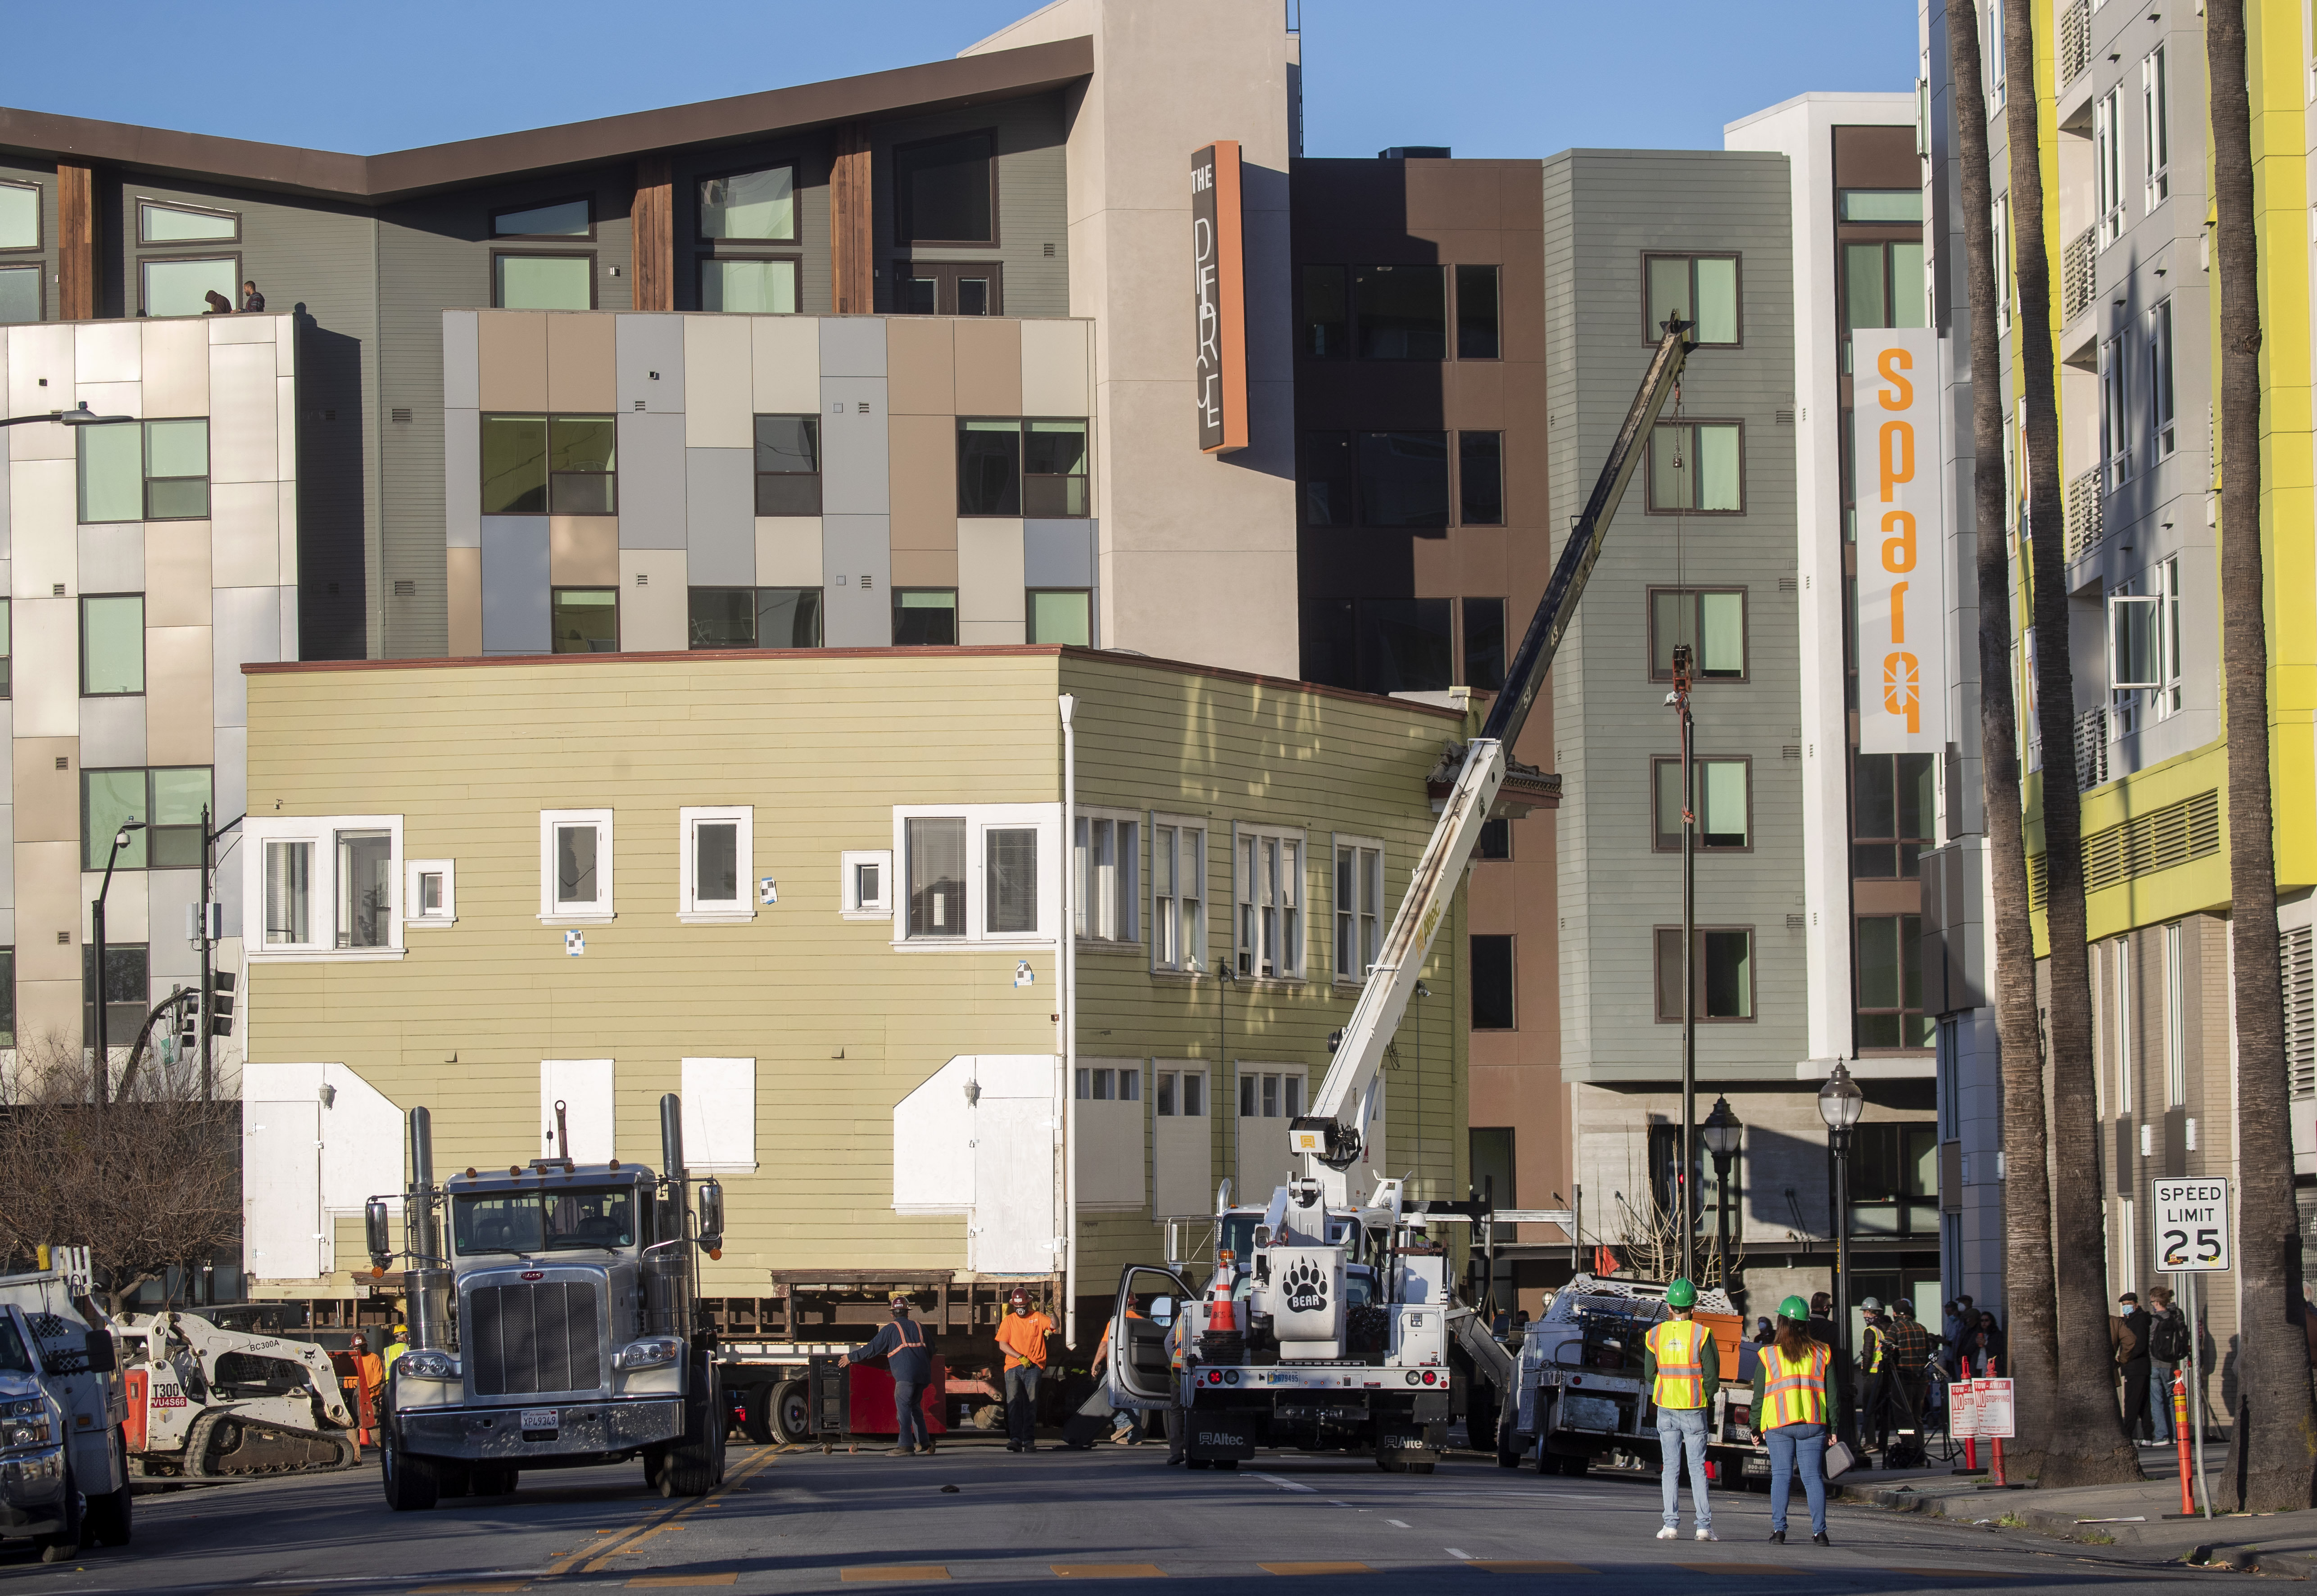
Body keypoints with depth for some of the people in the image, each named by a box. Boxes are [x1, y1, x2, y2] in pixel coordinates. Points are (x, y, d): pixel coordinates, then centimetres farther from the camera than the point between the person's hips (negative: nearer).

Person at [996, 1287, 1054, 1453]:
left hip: (1034, 1366, -1)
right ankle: (1016, 1438, -14)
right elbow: (1003, 1345, 4)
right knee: (1014, 1401, -10)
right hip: (1013, 1366, 1)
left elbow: (1054, 1326, -3)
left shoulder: (1037, 1318, 10)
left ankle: (1029, 1440, -5)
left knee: (1031, 1403, -4)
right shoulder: (1008, 1321, 11)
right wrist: (1020, 1358, -7)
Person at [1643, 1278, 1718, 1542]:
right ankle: (1704, 1525, 0)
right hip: (1695, 1410, -2)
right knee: (1697, 1466, 3)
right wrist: (1706, 1398, 10)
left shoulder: (1655, 1334, 0)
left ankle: (1671, 1525, 0)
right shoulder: (1702, 1334, -8)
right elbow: (1712, 1374, -8)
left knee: (1670, 1467, 6)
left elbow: (1649, 1375, 4)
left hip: (1666, 1408, 2)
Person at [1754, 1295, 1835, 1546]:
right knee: (1813, 1477, 2)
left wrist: (1756, 1427, 12)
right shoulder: (1822, 1353, 5)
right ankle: (1819, 1531, -5)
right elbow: (1832, 1393, 6)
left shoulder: (1769, 1354, 0)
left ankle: (1779, 1529, -5)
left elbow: (1758, 1396, 3)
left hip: (1777, 1424, -1)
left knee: (1781, 1475, 3)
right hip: (1813, 1425, 1)